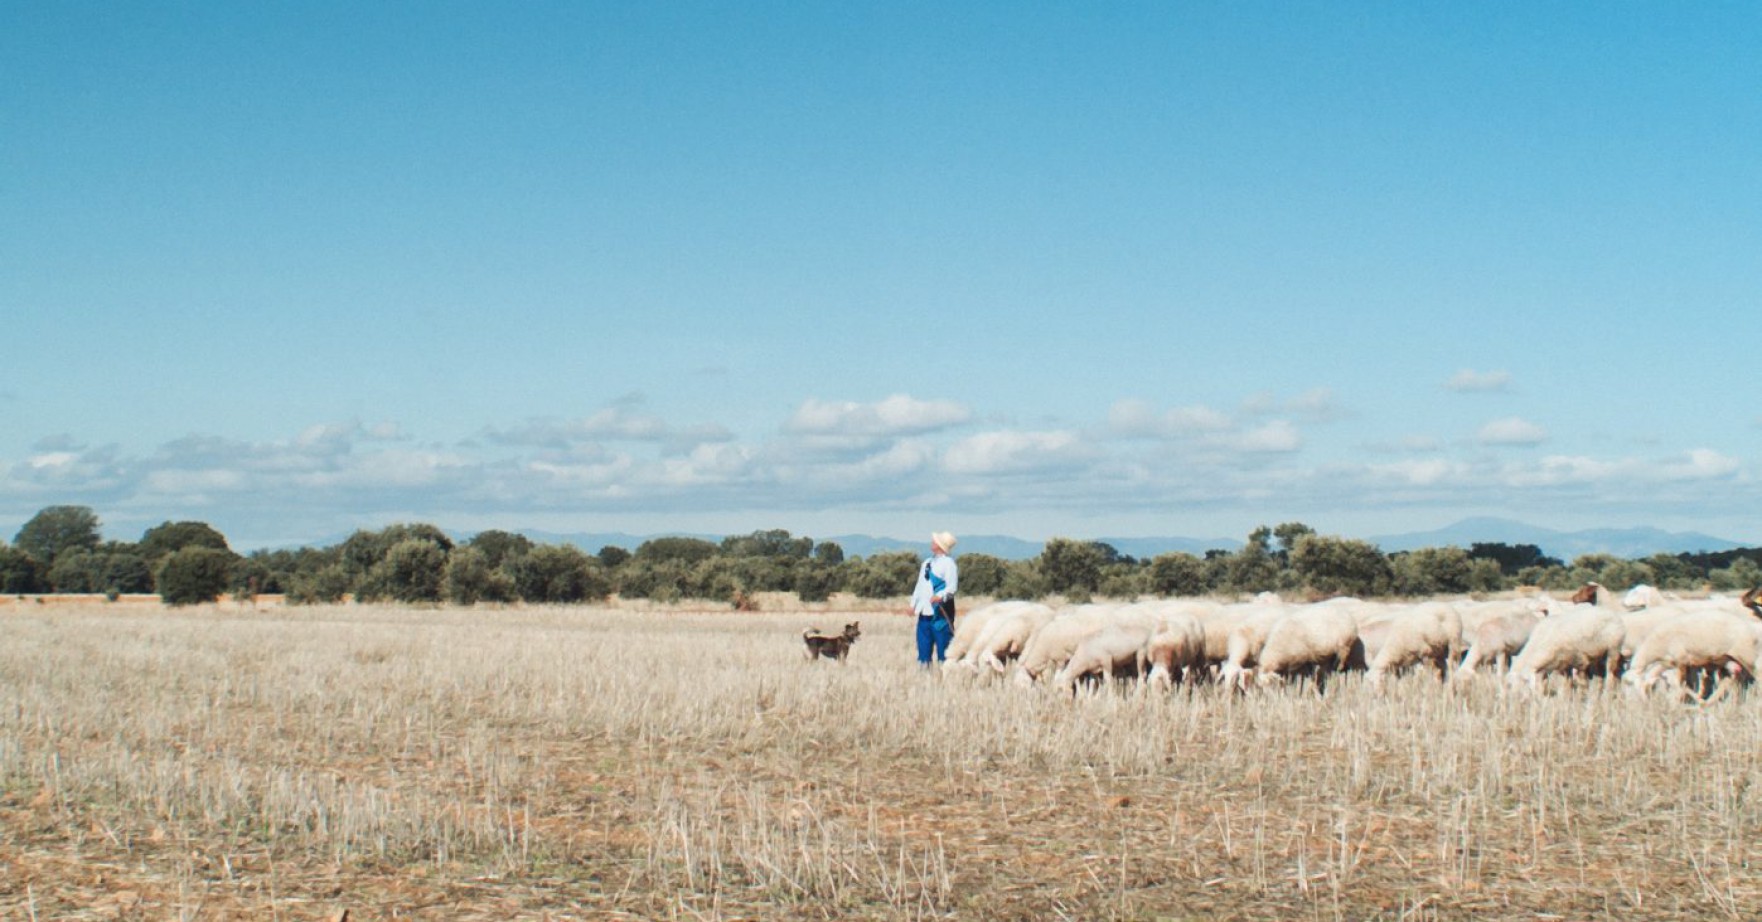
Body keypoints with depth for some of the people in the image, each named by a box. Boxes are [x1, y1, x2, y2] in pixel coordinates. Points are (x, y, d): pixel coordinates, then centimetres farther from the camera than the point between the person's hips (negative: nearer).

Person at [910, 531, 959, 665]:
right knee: (923, 645, 8)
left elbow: (952, 587, -14)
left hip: (940, 612, -7)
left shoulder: (948, 563, -5)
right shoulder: (927, 563, 19)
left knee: (943, 645, -6)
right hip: (924, 610, 7)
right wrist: (914, 603, 15)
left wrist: (940, 596, -31)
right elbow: (920, 585, 22)